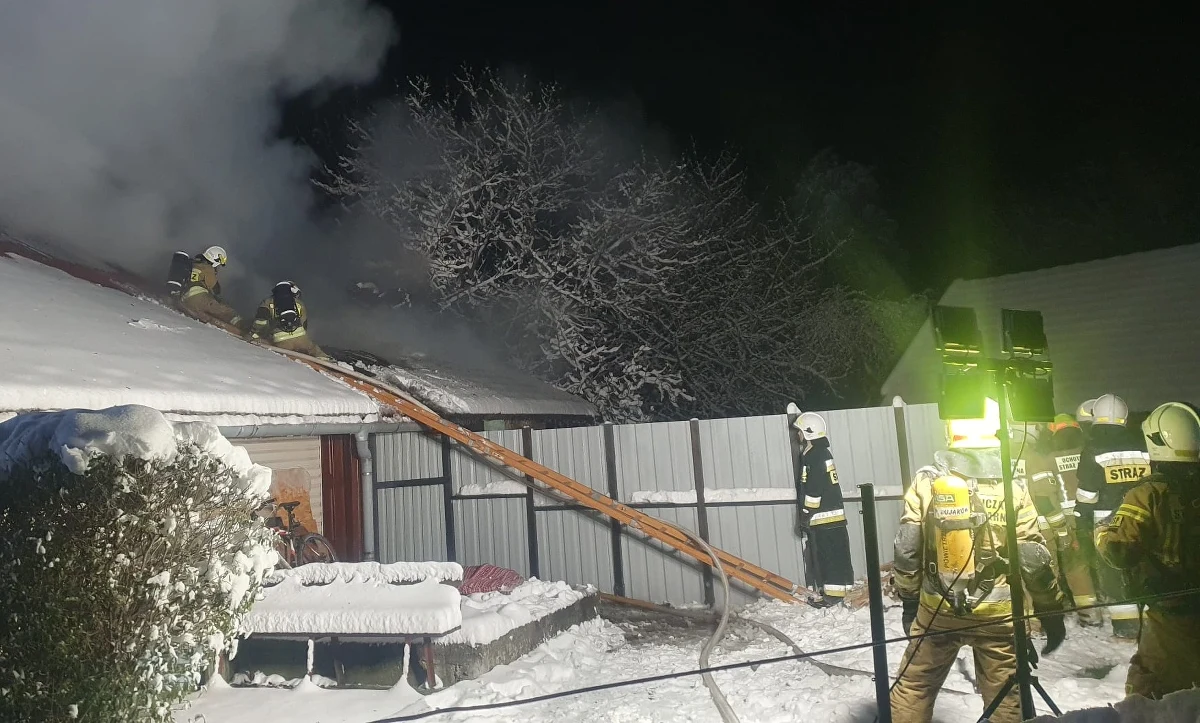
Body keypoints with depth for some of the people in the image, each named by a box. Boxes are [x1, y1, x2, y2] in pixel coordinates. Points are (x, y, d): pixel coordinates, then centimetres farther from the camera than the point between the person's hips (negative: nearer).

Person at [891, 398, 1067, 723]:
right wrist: (1053, 613, 5)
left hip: (936, 610, 1)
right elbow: (1034, 559, -7)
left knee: (912, 687, 15)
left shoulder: (926, 482, -8)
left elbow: (906, 548, -5)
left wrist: (909, 598, 8)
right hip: (998, 614, 0)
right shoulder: (1012, 488, -9)